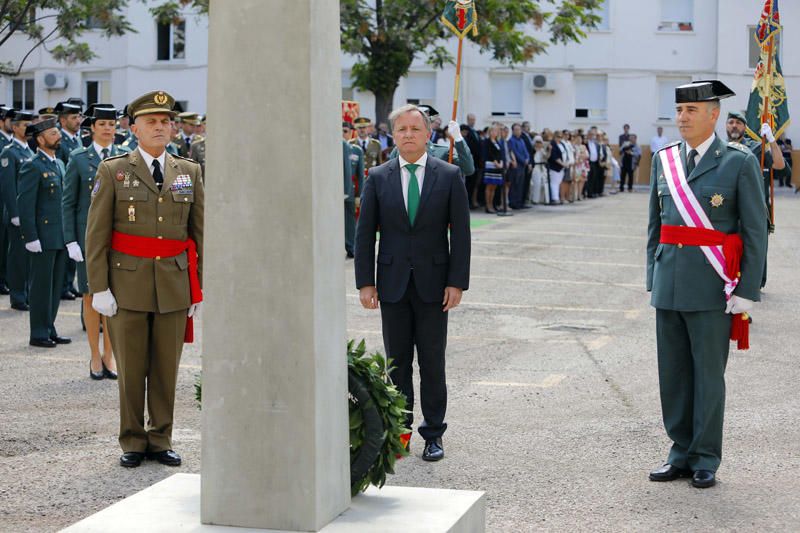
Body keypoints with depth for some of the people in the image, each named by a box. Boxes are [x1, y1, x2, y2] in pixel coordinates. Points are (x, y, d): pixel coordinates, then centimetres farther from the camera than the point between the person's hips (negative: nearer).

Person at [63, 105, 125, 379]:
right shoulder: (79, 159, 1)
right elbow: (68, 203, 1)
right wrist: (71, 241, -6)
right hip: (88, 236, -1)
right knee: (91, 297, 4)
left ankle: (109, 355, 15)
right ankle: (95, 356, 15)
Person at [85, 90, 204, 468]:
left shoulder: (189, 172, 9)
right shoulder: (113, 172, 1)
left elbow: (200, 233, 10)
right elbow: (96, 235, -2)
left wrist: (202, 288, 6)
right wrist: (99, 288, -8)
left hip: (175, 285, 2)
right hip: (127, 284, -2)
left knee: (167, 368, 6)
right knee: (131, 369, 3)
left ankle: (160, 440, 17)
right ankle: (133, 442, 15)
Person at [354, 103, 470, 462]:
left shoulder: (449, 176, 1)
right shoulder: (378, 178, 4)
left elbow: (460, 232, -1)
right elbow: (364, 233, 4)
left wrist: (457, 282, -7)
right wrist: (365, 282, -3)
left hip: (433, 282, -1)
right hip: (393, 282, 1)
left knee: (432, 362, 3)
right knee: (397, 361, 6)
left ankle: (433, 435, 12)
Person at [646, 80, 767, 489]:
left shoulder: (739, 162, -4)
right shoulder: (663, 160, 10)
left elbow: (755, 231, -5)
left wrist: (747, 291, -9)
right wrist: (653, 279, 11)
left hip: (713, 287, -5)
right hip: (669, 285, 5)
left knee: (709, 374, 2)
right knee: (674, 374, 9)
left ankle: (706, 460, 13)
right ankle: (681, 454, 20)